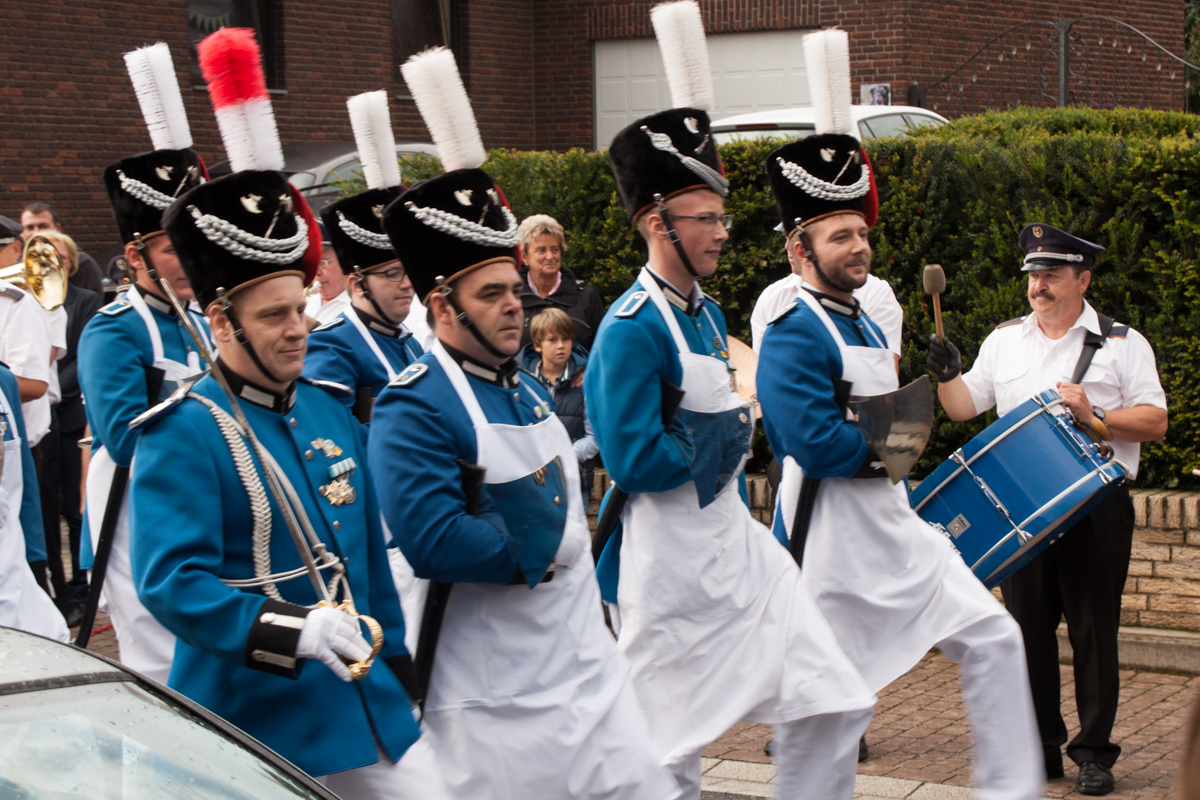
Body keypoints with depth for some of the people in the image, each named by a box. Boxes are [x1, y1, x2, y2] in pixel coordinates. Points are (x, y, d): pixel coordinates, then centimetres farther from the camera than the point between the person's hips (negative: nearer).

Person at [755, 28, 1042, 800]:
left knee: (993, 637, 5)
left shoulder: (867, 328, 15)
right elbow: (815, 442, -26)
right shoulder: (793, 336, -16)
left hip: (896, 528, 9)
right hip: (833, 545, -9)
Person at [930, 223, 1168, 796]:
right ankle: (1040, 746, 17)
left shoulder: (1122, 344, 4)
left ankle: (1095, 751, 9)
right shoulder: (1004, 340, 14)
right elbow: (963, 408, 9)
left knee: (1094, 628, 0)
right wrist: (947, 374, -11)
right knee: (1029, 625, 6)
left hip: (1096, 506, -3)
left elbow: (1155, 422, -2)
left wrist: (1094, 416, -15)